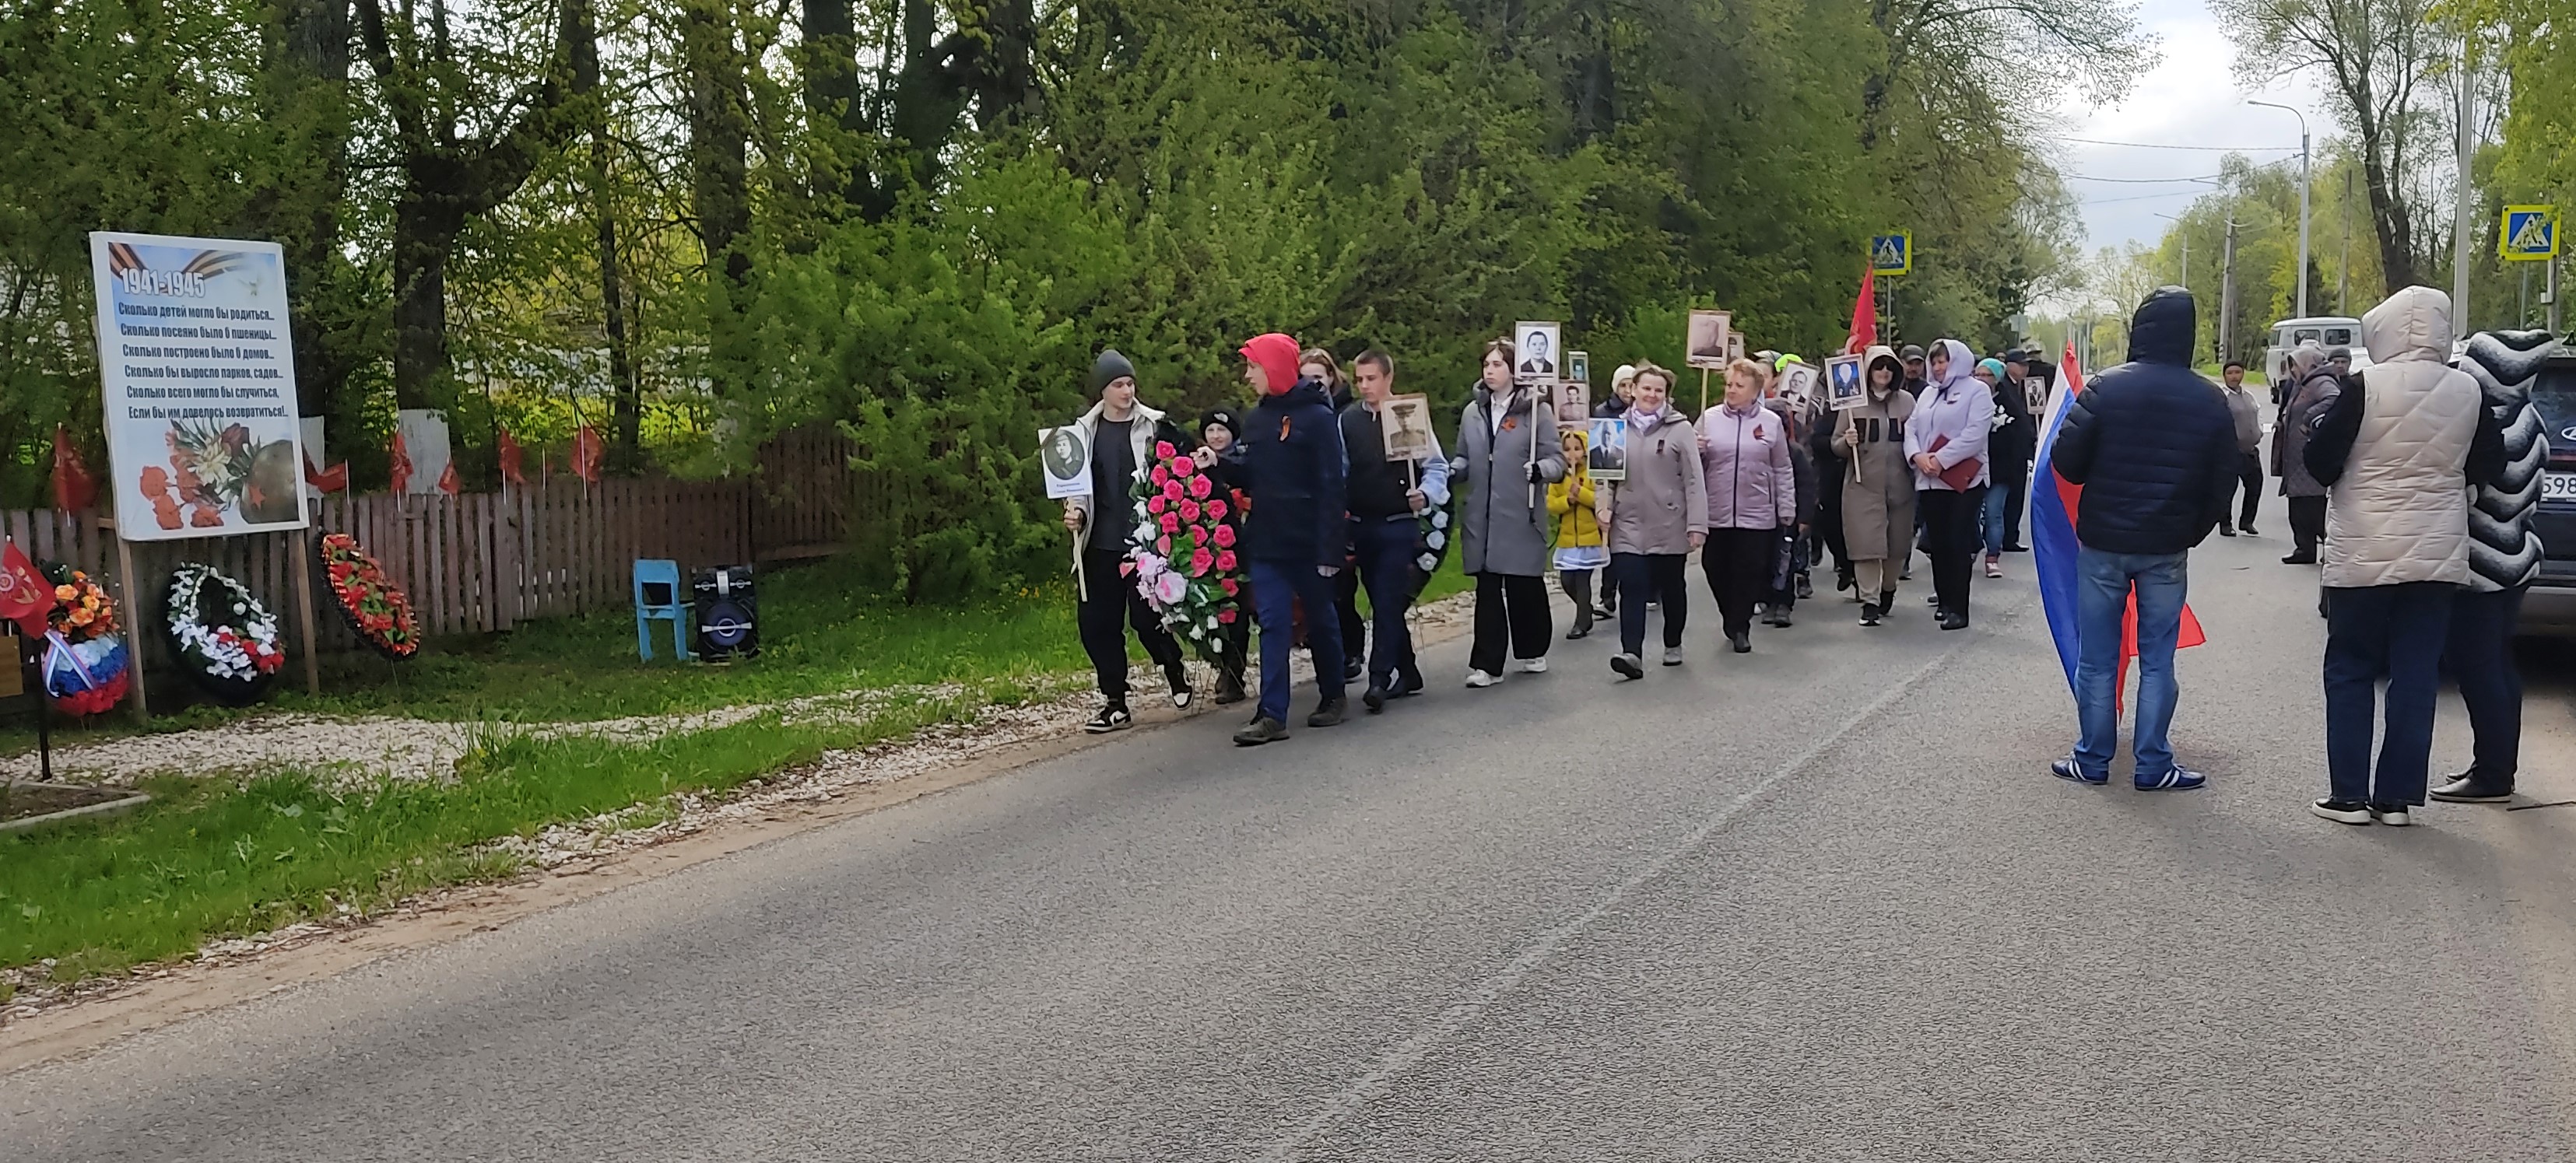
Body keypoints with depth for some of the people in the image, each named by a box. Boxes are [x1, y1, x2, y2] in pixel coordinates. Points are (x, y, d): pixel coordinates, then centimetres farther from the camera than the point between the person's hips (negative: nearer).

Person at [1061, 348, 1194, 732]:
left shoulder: (1154, 427, 0)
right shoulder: (1086, 430, 9)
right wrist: (1075, 512, -3)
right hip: (1101, 545, 4)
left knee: (1147, 619, -4)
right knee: (1095, 623, 1)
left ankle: (1177, 674, 25)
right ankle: (1115, 704, 12)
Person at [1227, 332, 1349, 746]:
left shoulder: (1317, 416, -10)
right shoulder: (1256, 418, 11)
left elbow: (1330, 485, -14)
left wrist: (1330, 548, -18)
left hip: (1308, 541, -5)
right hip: (1266, 541, 5)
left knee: (1320, 619, 11)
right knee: (1273, 624, 0)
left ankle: (1332, 696, 28)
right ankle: (1272, 714, -2)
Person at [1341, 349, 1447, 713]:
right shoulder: (1348, 420, 5)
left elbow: (1437, 467, 1)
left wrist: (1424, 495, -16)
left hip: (1399, 525, -4)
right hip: (1361, 527, 4)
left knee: (1388, 603, -9)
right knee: (1383, 604, 10)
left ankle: (1379, 680, -9)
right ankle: (1406, 673, 22)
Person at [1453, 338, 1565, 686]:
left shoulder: (1536, 410, -2)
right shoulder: (1473, 412, 11)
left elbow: (1556, 458, -4)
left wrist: (1541, 469, -25)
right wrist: (1451, 473, -3)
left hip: (1521, 517, -3)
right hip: (1482, 517, 3)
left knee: (1526, 588, 9)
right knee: (1488, 591, 2)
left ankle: (1533, 651, 29)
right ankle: (1486, 664, 2)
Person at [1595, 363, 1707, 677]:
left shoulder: (1680, 428, -3)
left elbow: (1694, 480, -7)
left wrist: (1697, 524, -12)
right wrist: (1603, 507, -5)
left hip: (1669, 525, -1)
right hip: (1629, 525, 2)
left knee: (1671, 587, 13)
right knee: (1632, 587, -8)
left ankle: (1673, 645, 31)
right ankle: (1632, 654, -15)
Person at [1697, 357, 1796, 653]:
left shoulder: (1771, 422, 3)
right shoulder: (1710, 418, 4)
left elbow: (1783, 470, 8)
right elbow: (1696, 466, 11)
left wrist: (1787, 510, 6)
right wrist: (1697, 452, -12)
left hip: (1756, 514, -1)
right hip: (1716, 513, 1)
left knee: (1750, 572, 0)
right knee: (1716, 570, 7)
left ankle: (1739, 628, 13)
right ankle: (1733, 622, 28)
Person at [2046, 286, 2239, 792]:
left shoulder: (2106, 387, -10)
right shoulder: (2210, 400, -2)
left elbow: (2066, 461, -11)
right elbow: (2223, 480, 2)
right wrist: (2192, 531, 14)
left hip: (2102, 542, -1)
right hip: (2167, 549, 1)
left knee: (2096, 659, 8)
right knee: (2157, 660, 8)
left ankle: (2092, 760, 14)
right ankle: (2153, 765, 10)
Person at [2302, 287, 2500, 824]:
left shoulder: (2366, 387, -14)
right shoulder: (2468, 391, -1)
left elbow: (2321, 462, -10)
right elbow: (2485, 467, 8)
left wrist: (2318, 422, 9)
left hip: (2365, 555, -3)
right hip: (2438, 554, 3)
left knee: (2351, 671, 7)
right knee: (2415, 675, 8)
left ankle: (2349, 795, 8)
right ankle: (2397, 796, 11)